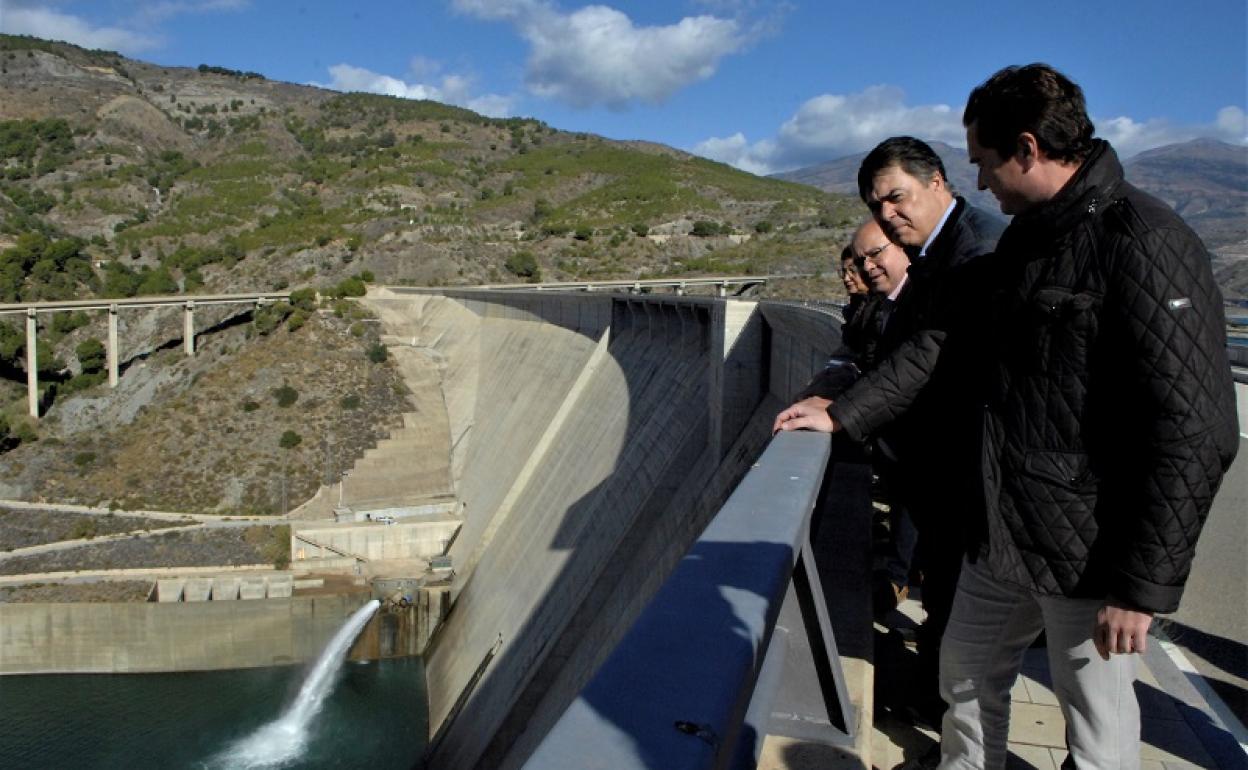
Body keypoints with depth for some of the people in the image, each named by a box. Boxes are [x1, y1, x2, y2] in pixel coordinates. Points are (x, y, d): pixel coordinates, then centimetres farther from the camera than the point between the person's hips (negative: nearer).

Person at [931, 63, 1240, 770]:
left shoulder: (1144, 242, -18)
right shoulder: (1025, 236, 9)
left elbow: (1194, 434, -21)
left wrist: (1144, 584, -20)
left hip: (1088, 553, -8)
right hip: (1002, 536, 8)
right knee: (967, 670, 20)